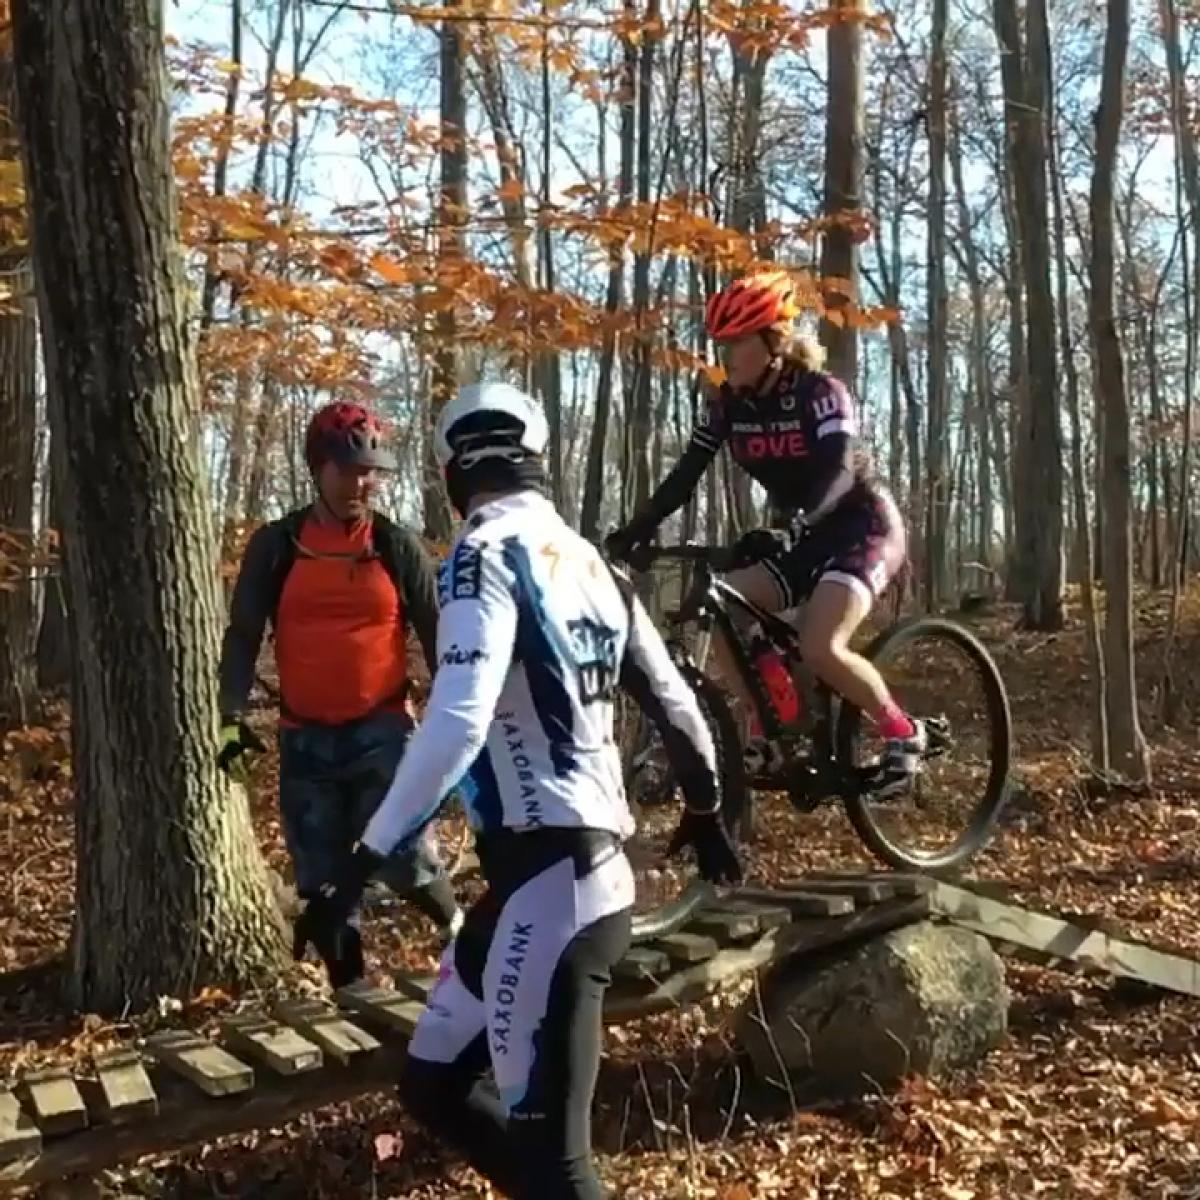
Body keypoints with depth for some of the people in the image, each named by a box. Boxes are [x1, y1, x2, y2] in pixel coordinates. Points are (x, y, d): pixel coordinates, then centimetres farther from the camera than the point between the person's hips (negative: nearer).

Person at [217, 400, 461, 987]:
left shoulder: (398, 546, 0)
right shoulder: (275, 546, 1)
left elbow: (436, 636, 5)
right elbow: (242, 636, 3)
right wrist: (232, 718, -8)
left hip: (382, 731, -2)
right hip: (305, 739, 2)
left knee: (403, 860, -12)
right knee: (322, 880, 6)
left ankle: (459, 929, 18)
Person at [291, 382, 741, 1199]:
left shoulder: (488, 556, -10)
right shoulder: (589, 561, 13)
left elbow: (457, 722, -24)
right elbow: (674, 702, 18)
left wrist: (363, 865, -22)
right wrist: (707, 810, 33)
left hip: (548, 880, -9)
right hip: (592, 865, 9)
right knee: (435, 1087, 18)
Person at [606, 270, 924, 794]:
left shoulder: (820, 392, -19)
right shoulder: (727, 403, -3)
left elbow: (838, 471, -33)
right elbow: (686, 473, -7)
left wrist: (793, 521, -52)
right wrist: (634, 531, -20)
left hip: (862, 525, -6)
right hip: (804, 536, 7)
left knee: (819, 647, -26)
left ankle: (901, 732, -2)